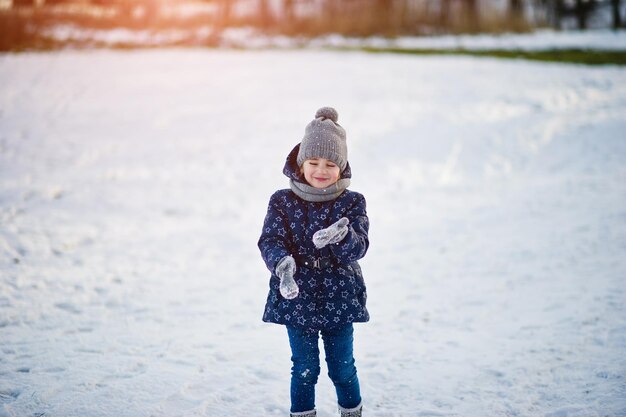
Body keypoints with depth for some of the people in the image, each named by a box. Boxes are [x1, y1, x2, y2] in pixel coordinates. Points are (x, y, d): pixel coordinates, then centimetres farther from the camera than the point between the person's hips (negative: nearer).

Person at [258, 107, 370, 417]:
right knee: (304, 368, 7)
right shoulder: (282, 202, -3)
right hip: (296, 298, 0)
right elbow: (270, 240, -11)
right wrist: (281, 263, -33)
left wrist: (342, 236, -37)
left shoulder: (352, 203, -3)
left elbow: (358, 248, -14)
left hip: (340, 299, 0)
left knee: (342, 367, 11)